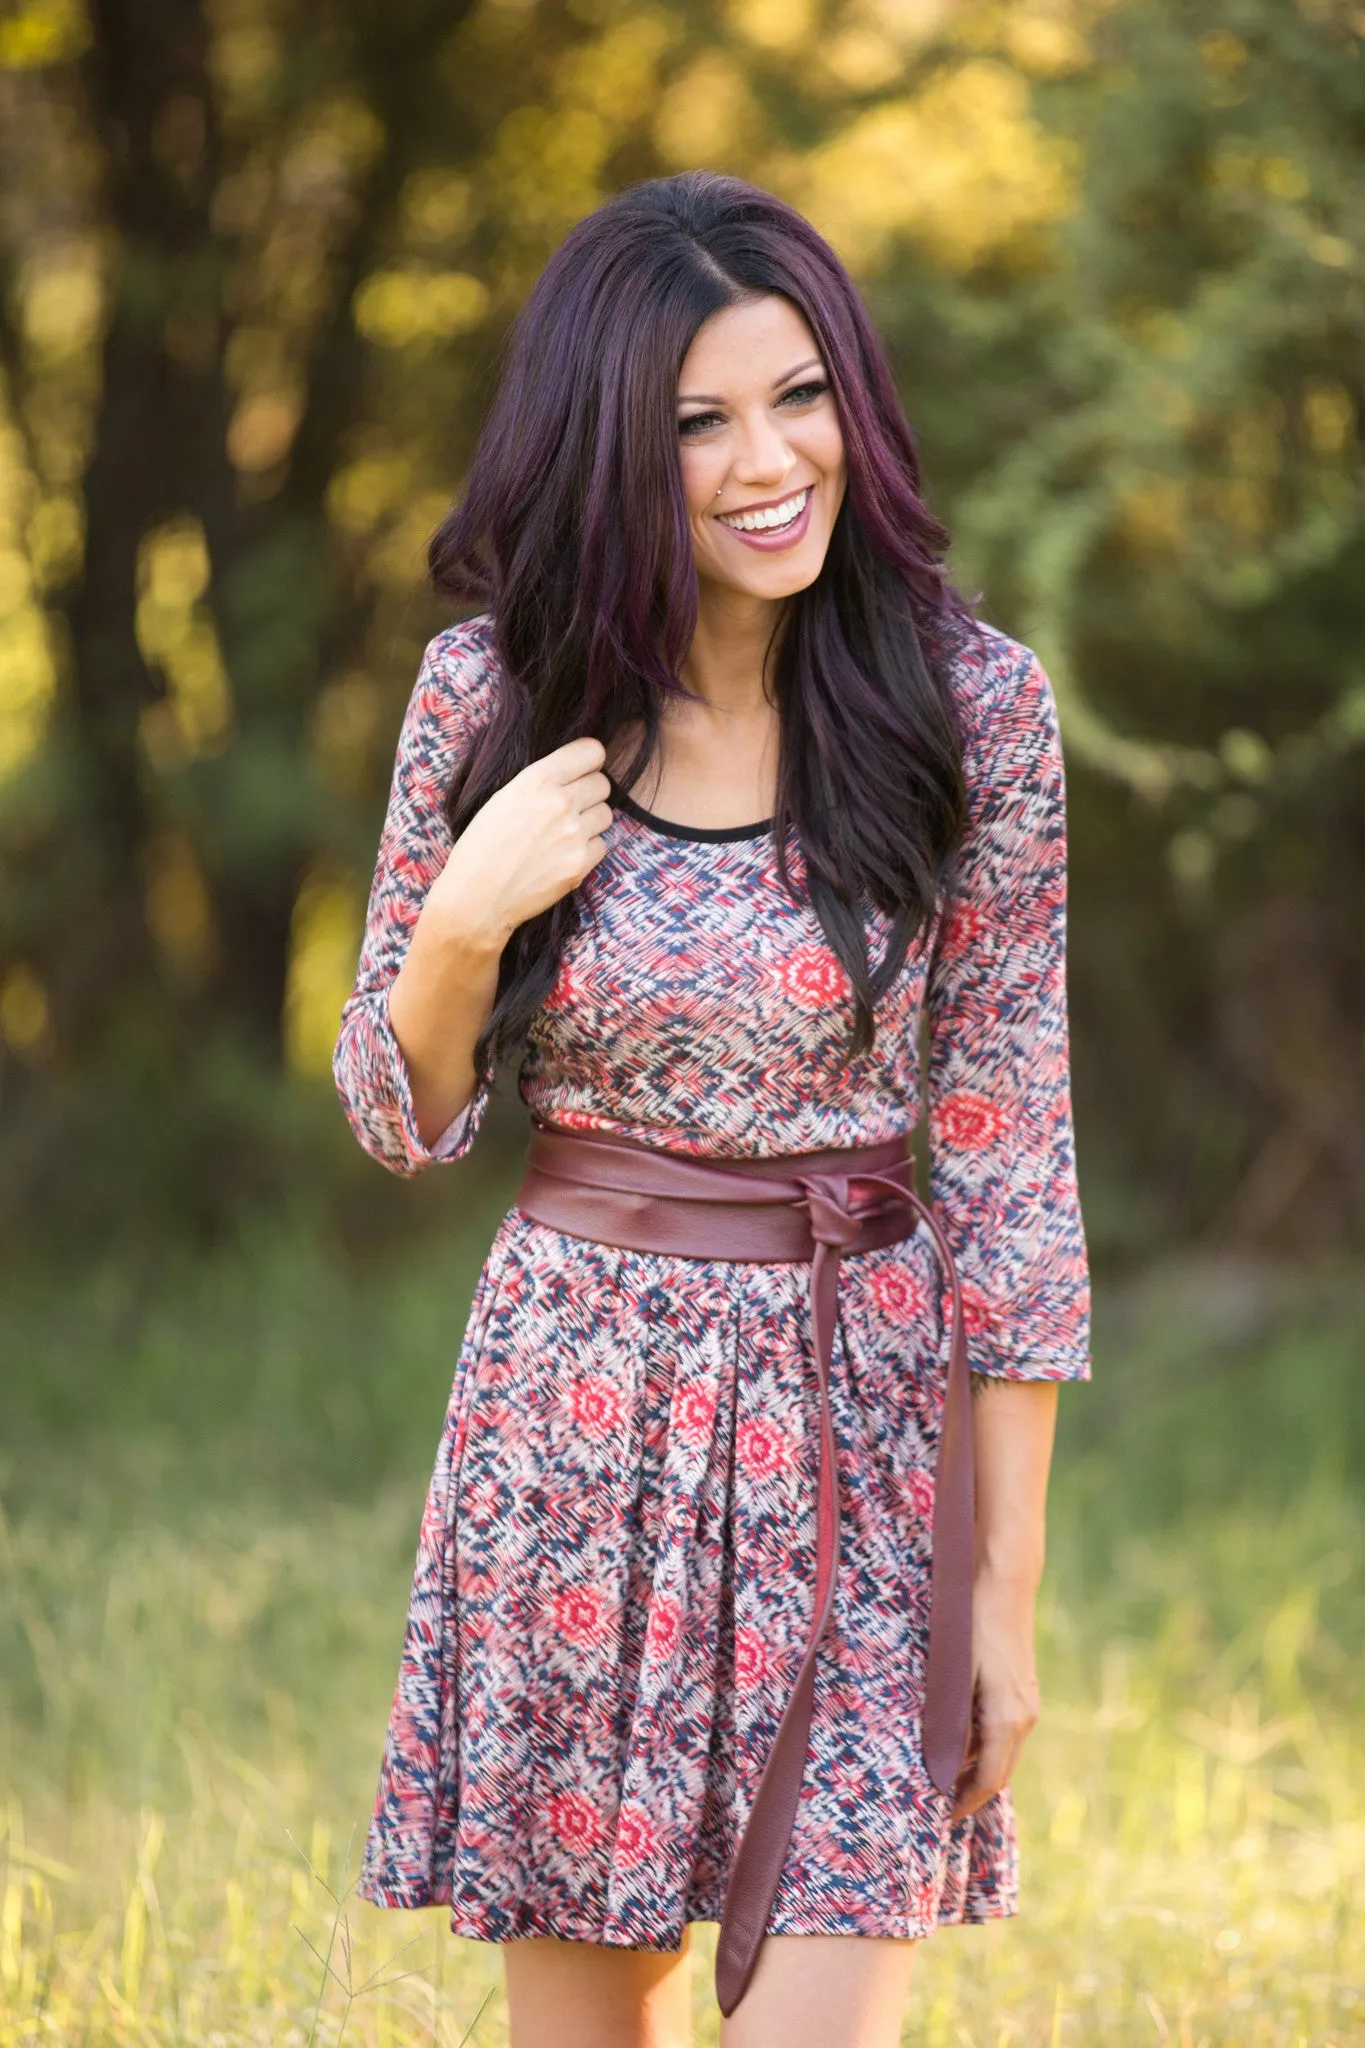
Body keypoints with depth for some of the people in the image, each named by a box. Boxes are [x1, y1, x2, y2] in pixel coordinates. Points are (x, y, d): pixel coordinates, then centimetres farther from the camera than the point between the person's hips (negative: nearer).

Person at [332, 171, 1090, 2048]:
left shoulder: (970, 701, -7)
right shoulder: (494, 693, -2)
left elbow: (1012, 1155, -4)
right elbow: (403, 1121, 6)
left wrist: (1010, 1584, -5)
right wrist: (468, 916, -15)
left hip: (865, 1430, -2)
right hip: (575, 1413, 2)